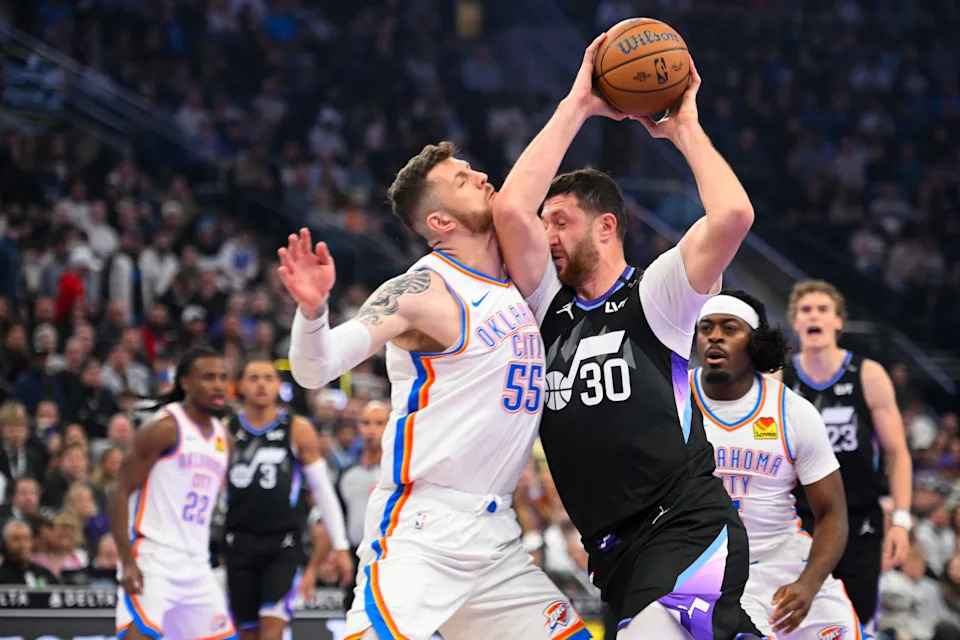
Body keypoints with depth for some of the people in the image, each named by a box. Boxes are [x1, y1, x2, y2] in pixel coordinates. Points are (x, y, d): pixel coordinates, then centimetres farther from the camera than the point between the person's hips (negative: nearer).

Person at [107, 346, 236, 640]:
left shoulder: (222, 436, 14)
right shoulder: (164, 427, -9)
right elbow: (120, 492, -11)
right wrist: (127, 562, -19)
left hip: (197, 567, 8)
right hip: (152, 560, -8)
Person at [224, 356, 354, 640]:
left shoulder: (298, 431, 0)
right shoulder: (226, 432, 4)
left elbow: (324, 491, 4)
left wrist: (341, 547, 1)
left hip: (283, 544, -2)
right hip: (240, 543, 2)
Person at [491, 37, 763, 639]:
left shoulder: (654, 295, 2)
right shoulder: (551, 307, 16)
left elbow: (732, 215, -16)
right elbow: (511, 208, 2)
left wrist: (685, 127, -1)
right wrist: (577, 106, 5)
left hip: (688, 530, -7)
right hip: (618, 554, 7)